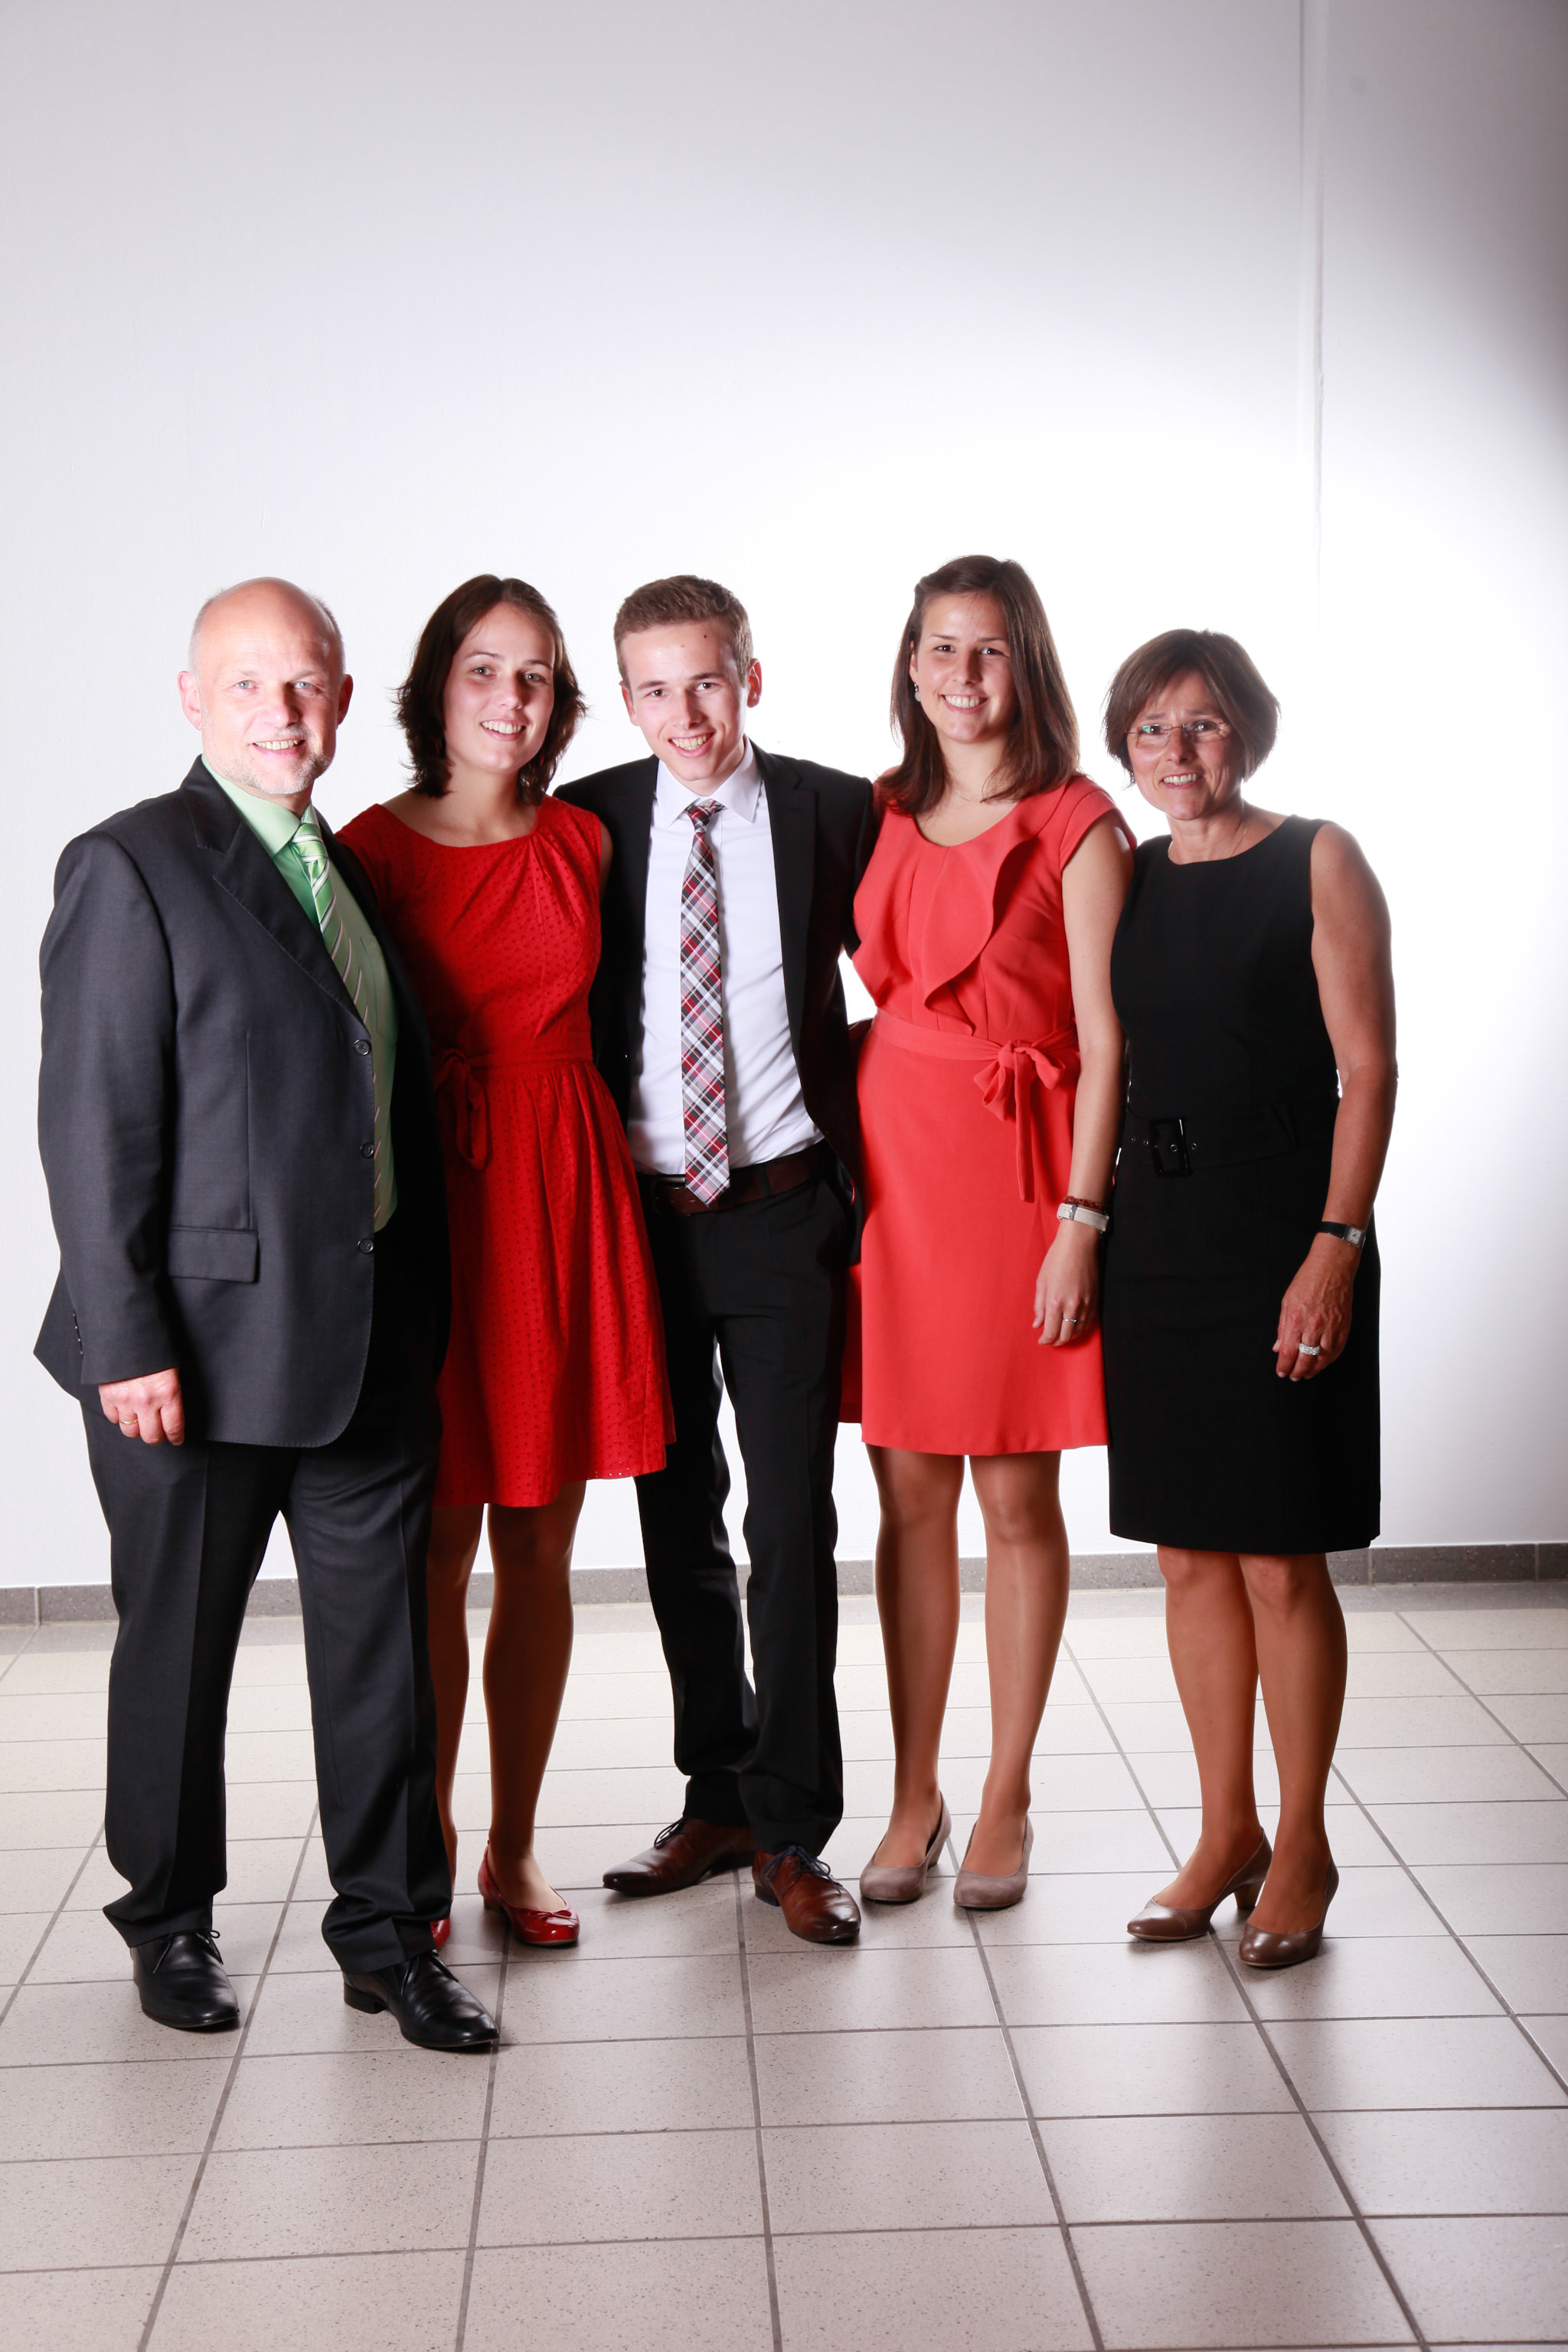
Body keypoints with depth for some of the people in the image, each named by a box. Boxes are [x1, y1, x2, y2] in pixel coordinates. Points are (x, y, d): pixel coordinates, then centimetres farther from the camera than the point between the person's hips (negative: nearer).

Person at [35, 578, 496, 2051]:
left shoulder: (351, 873, 14)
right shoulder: (132, 868, -7)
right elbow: (92, 1125, -12)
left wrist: (426, 1308, 12)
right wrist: (127, 1337, -17)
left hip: (371, 1336, 6)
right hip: (206, 1341, -6)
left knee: (382, 1639, 10)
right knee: (177, 1648, 10)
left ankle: (388, 1929, 23)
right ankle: (171, 1923, 29)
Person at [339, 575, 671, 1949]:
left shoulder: (584, 843, 9)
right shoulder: (373, 847, -1)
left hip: (567, 1192, 3)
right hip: (429, 1200, -3)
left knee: (542, 1544, 7)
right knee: (437, 1548, 1)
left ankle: (515, 1848, 20)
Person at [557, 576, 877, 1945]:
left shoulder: (835, 812, -2)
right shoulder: (589, 820, 1)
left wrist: (843, 1095, 0)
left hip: (781, 1214, -2)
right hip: (641, 1214, 2)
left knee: (792, 1524, 0)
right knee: (677, 1522, 12)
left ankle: (792, 1831, 11)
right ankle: (717, 1799, 27)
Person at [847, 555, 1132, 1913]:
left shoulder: (1076, 826, -4)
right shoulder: (882, 817, 10)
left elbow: (1104, 1040, -7)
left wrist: (1081, 1218, -13)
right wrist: (842, 1168, 6)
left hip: (1017, 1164, -4)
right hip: (889, 1155, 4)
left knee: (1016, 1494, 3)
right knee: (910, 1491, 8)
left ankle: (1006, 1803, 16)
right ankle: (915, 1795, 19)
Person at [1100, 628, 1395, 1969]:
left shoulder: (1317, 860, -3)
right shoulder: (1126, 879, 11)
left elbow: (1367, 1066, -8)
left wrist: (1336, 1243, -16)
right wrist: (1092, 1228, 7)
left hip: (1284, 1231, -5)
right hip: (1159, 1237, 5)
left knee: (1282, 1561, 0)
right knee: (1191, 1553, 10)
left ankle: (1303, 1849, 15)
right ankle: (1226, 1834, 22)